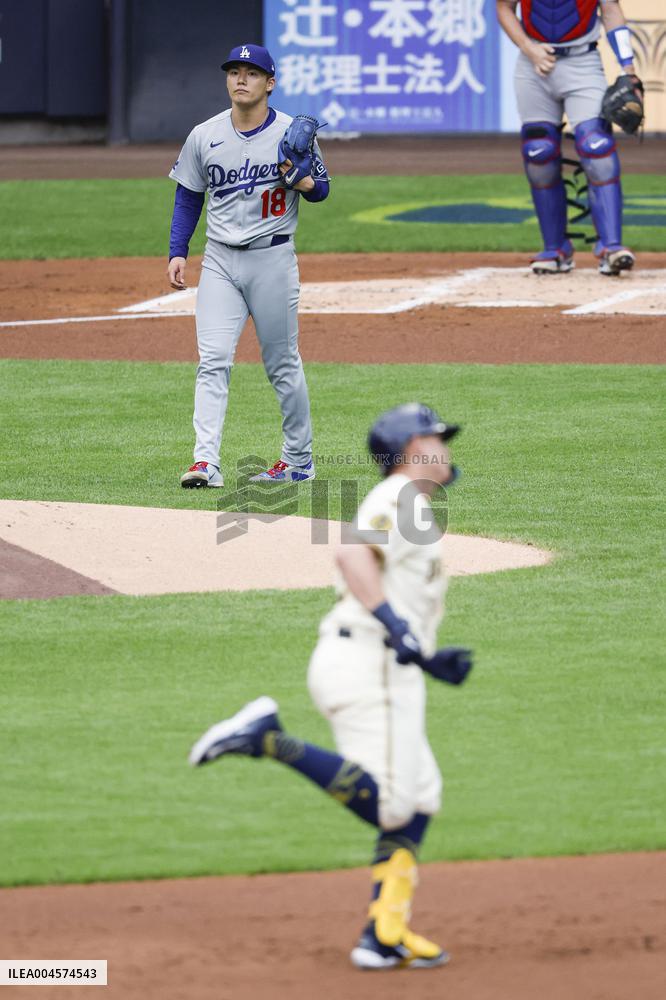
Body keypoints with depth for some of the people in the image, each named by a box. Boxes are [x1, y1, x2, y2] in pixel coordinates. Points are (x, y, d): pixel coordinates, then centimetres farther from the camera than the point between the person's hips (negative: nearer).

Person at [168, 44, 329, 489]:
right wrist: (178, 253, 3)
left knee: (283, 364, 6)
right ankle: (206, 462, -17)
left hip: (273, 258, -2)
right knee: (213, 361, -10)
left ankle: (300, 460, 20)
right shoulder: (204, 136, 4)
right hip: (220, 260, 2)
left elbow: (321, 187, 4)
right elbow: (188, 196, 12)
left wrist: (306, 184, -20)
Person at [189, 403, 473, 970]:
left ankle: (385, 939, 5)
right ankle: (267, 738, -17)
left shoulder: (412, 510, 26)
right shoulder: (400, 498, -4)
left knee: (419, 800, 10)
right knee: (389, 799, -18)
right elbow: (353, 553, -24)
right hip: (369, 662, -10)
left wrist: (431, 659, 20)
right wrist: (394, 622, -30)